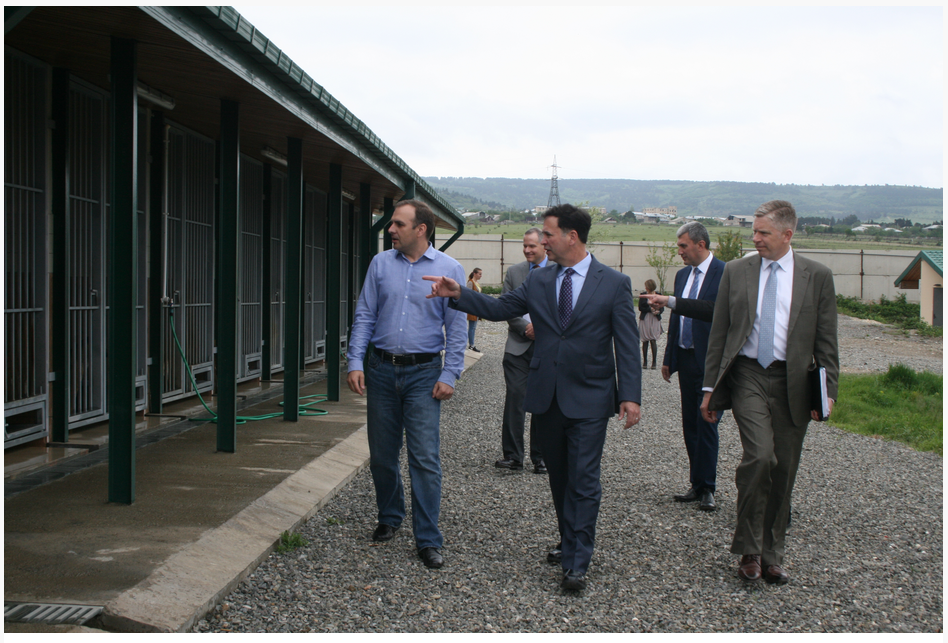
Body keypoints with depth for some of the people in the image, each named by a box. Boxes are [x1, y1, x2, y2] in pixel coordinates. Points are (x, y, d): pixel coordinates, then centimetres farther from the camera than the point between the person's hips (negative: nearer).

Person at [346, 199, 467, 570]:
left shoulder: (449, 269, -1)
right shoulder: (380, 264, 6)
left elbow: (456, 327, -1)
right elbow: (364, 316, 6)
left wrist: (450, 374, -8)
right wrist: (355, 362, -3)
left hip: (424, 373, -3)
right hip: (381, 370, 3)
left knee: (425, 459, -6)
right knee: (381, 455, 11)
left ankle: (428, 540, 3)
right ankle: (389, 518, 32)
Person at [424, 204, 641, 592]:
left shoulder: (614, 283, -4)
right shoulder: (537, 281, 8)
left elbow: (627, 344, -6)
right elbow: (498, 308, 10)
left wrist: (630, 395, -13)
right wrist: (457, 294, -4)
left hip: (589, 399, -4)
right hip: (546, 396, 5)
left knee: (583, 481, -4)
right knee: (559, 477, 15)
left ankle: (576, 564, -1)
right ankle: (569, 544, 30)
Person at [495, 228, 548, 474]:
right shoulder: (513, 272, 9)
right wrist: (527, 329, -8)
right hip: (518, 346, 1)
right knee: (514, 398, -5)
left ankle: (540, 458, 13)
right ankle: (512, 456, 0)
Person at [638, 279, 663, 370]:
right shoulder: (643, 295, 4)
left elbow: (662, 308, 5)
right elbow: (640, 308, -4)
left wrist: (658, 311, -17)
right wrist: (650, 309, -18)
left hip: (655, 320, -1)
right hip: (645, 320, 1)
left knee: (653, 341, -5)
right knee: (645, 341, 3)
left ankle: (654, 362, 1)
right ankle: (644, 361, 11)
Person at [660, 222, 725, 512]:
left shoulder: (724, 274, -11)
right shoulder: (682, 275, 13)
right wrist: (668, 358, 15)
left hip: (709, 362, -8)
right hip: (685, 359, 8)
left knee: (706, 425, -4)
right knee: (690, 425, 11)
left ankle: (707, 488, 4)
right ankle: (698, 485, 19)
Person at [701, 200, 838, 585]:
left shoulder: (817, 276, 3)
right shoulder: (736, 271, 5)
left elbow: (826, 340, 5)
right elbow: (719, 334, 7)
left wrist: (828, 390, -3)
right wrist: (711, 387, 4)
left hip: (792, 382, 1)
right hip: (748, 376, -1)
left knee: (783, 472, 6)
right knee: (760, 456, -19)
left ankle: (771, 554, 22)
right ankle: (749, 549, -4)